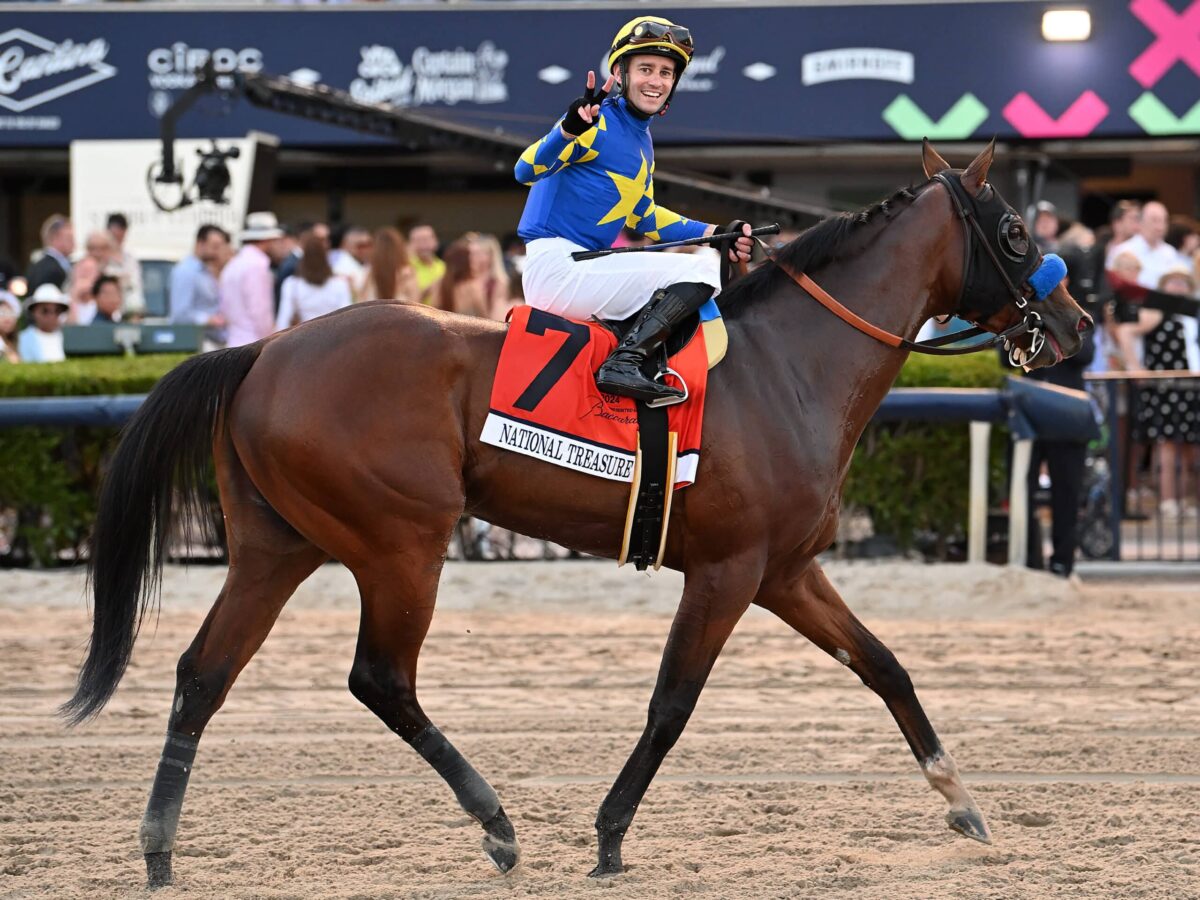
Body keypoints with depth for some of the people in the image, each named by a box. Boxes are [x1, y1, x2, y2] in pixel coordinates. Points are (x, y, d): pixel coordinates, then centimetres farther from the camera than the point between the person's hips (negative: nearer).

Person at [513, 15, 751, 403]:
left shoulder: (642, 141, 18)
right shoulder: (600, 123, -11)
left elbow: (644, 218, 26)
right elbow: (526, 171, -22)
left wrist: (716, 235, 17)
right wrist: (570, 129, -41)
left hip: (586, 266, 10)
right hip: (556, 265, -10)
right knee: (702, 269, -19)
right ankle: (623, 364, -29)